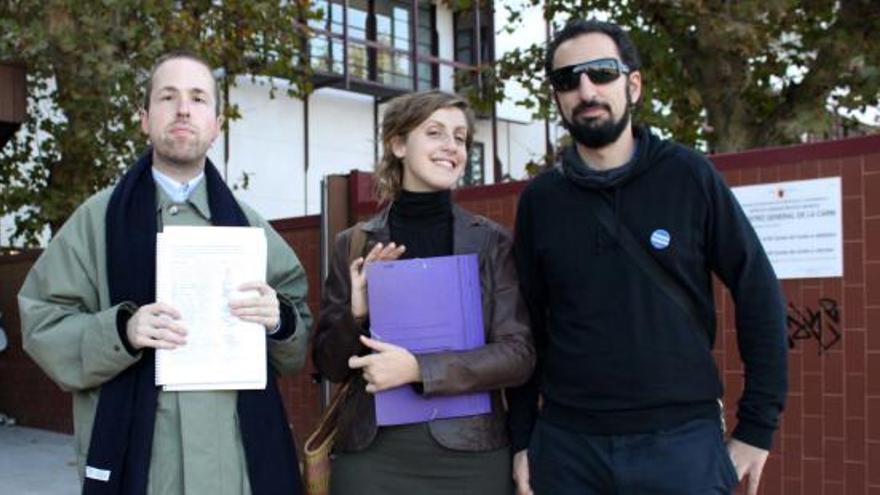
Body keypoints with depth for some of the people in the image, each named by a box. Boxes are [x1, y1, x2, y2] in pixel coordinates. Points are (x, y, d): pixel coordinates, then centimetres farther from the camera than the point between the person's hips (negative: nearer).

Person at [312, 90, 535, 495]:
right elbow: (329, 366, 6)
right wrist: (356, 314, -13)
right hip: (371, 454, 1)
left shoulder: (492, 242, 0)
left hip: (469, 453, 0)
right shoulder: (354, 244, 2)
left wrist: (418, 369, -17)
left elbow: (518, 355, -6)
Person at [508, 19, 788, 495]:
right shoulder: (539, 198, 3)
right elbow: (526, 327, 7)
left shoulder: (688, 176, -3)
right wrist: (521, 438, 5)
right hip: (566, 443, 2)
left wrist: (757, 426, -3)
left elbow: (758, 294, -1)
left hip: (682, 441, -1)